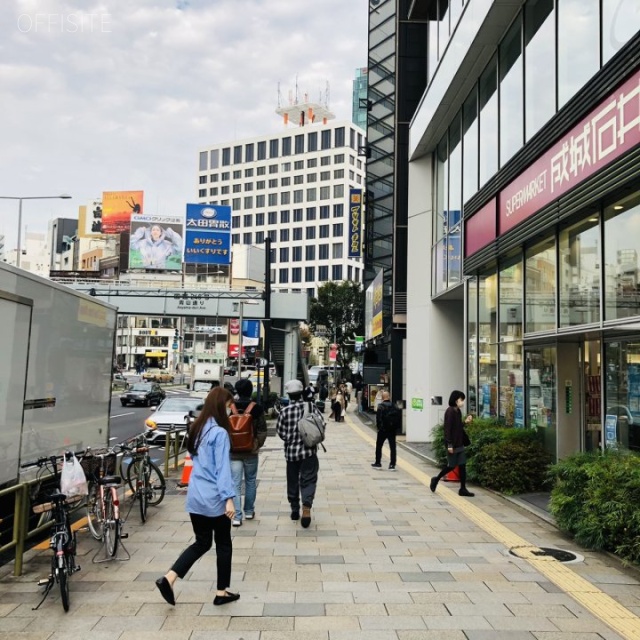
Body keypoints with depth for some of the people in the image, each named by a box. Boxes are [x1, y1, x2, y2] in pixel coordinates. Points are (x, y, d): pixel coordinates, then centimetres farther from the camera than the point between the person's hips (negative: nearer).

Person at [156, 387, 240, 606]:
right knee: (223, 544, 10)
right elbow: (223, 468, -20)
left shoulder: (197, 429, 8)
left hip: (195, 496, 7)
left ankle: (168, 578, 5)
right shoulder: (219, 433, -17)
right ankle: (222, 592, 20)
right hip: (215, 498, -7)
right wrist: (229, 498, -20)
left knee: (202, 542, 18)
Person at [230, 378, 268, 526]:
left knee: (235, 484, 1)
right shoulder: (257, 409, -8)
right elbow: (262, 432, -6)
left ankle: (236, 516, -4)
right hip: (251, 452, 0)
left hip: (233, 452, 0)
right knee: (250, 482, 17)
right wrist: (257, 445, 9)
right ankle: (249, 511, 27)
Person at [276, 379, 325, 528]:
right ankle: (306, 507, -19)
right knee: (308, 480, 1)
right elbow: (321, 424, -5)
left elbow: (281, 433, -3)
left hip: (291, 451, 1)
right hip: (309, 450, -1)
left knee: (293, 481, 15)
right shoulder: (310, 406, -6)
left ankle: (295, 509, 25)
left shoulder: (285, 411, -7)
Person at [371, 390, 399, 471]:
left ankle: (378, 463, 17)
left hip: (383, 430, -3)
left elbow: (378, 418, -14)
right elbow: (397, 418, 4)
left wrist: (379, 427, -2)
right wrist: (395, 427, 8)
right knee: (392, 447, 6)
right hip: (392, 430, 3)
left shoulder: (381, 406, -13)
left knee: (379, 446, 12)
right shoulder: (393, 407, 1)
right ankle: (392, 465, 3)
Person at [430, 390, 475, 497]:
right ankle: (436, 479, 21)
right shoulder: (450, 411, -16)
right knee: (452, 466, 2)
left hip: (460, 443, 8)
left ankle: (463, 489, 10)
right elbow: (448, 428, -19)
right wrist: (449, 444, -21)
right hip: (452, 444, -8)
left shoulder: (458, 411, 9)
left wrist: (465, 422, 5)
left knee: (462, 465, 6)